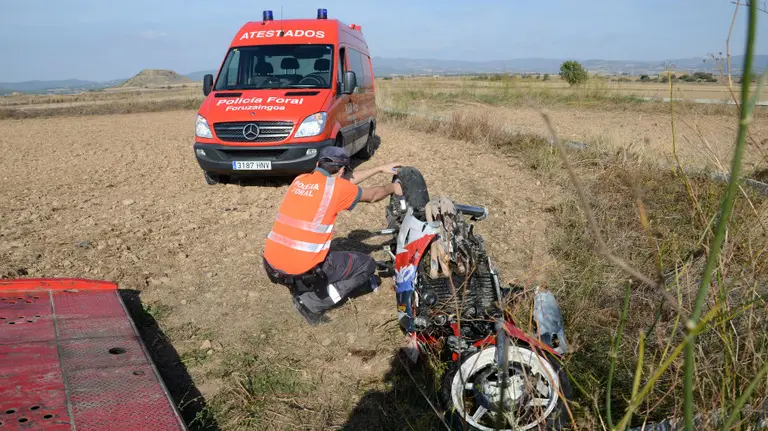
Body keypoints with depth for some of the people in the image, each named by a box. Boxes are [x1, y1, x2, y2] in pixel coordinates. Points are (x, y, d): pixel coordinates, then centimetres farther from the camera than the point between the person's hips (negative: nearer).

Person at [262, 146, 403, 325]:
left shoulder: (301, 179, 11)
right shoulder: (337, 187, -6)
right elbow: (372, 195, 13)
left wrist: (380, 169, 33)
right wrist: (393, 188, 34)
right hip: (302, 268, -7)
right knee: (367, 264, 11)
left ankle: (299, 291, 16)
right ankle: (311, 304, 3)